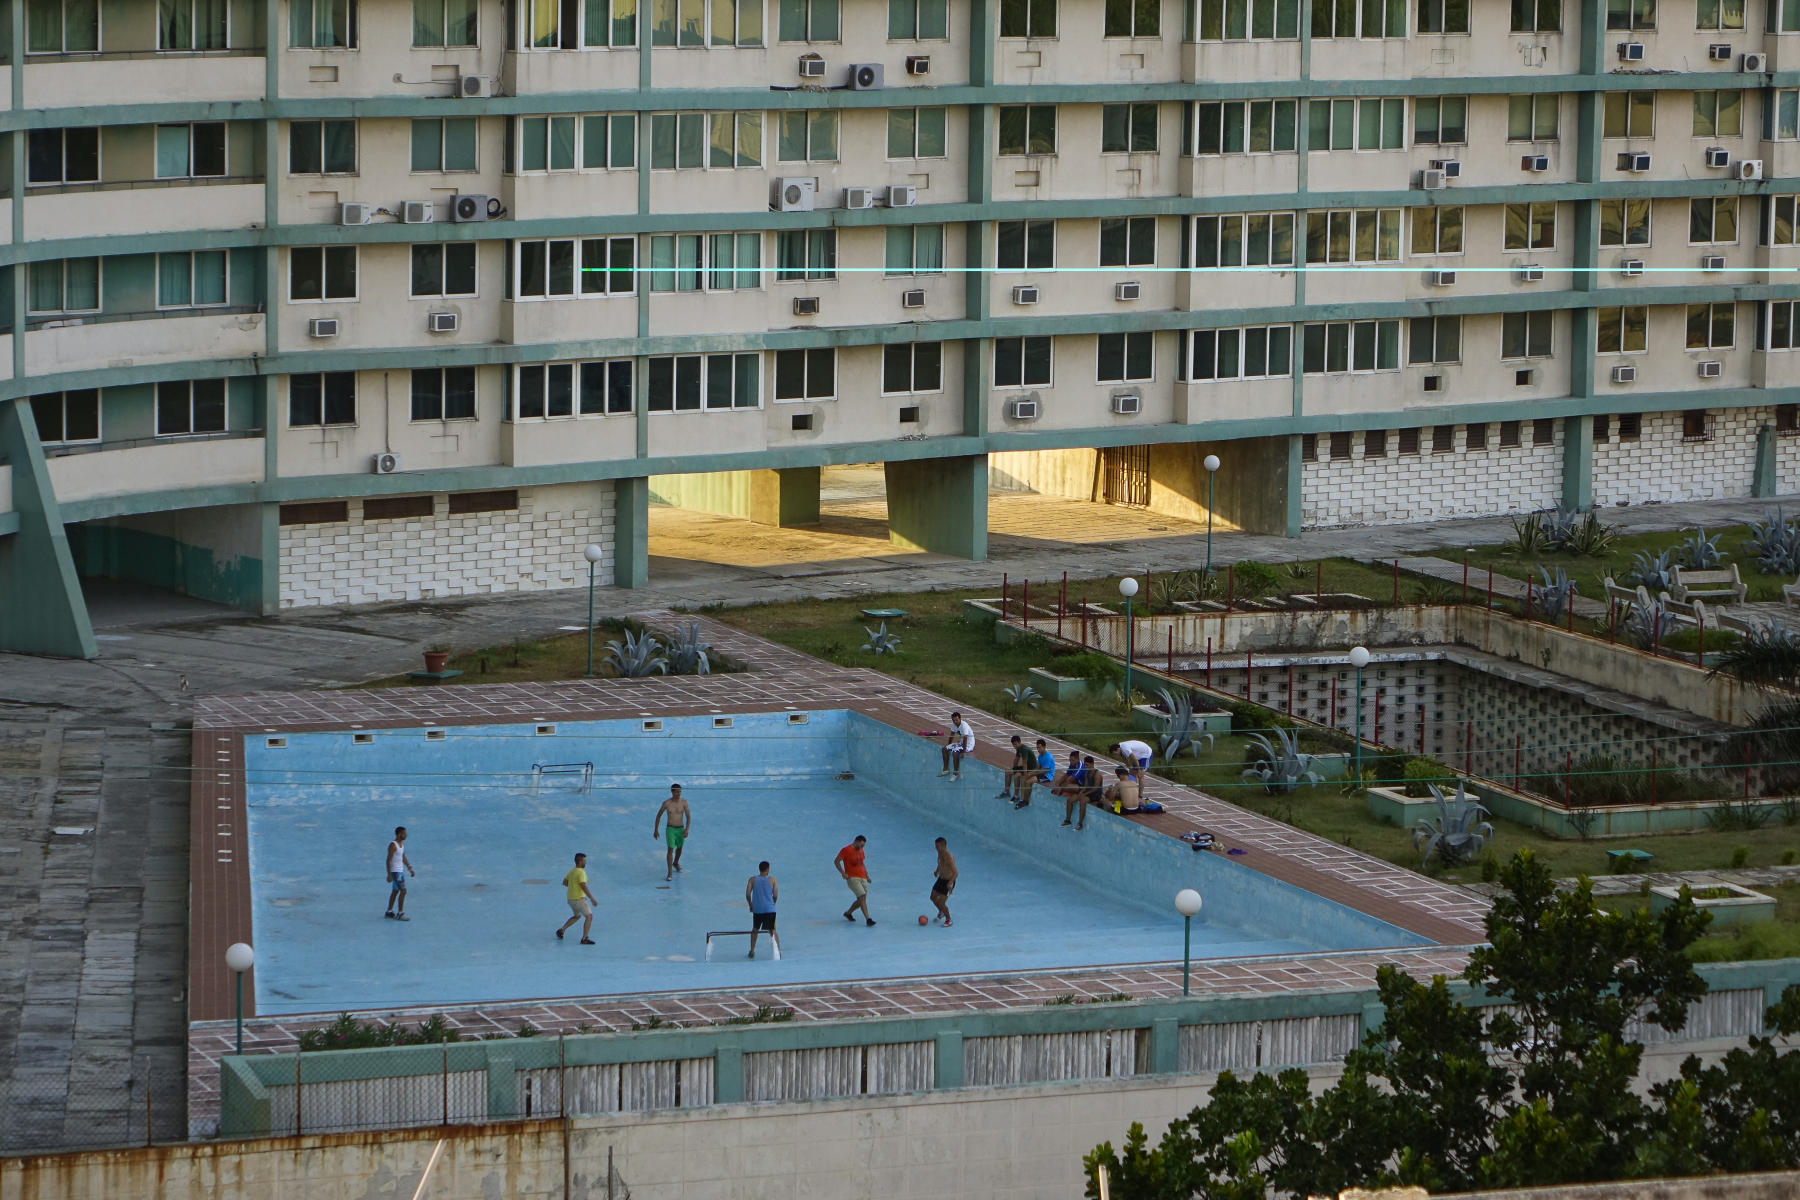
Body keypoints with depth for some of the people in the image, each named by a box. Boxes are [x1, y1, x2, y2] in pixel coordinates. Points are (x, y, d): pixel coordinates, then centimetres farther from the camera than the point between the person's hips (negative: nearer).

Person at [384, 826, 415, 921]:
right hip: (395, 871, -9)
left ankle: (389, 911, 25)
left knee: (395, 891, 16)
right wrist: (389, 875, -22)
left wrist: (410, 868, 17)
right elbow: (389, 860, -19)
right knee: (403, 891, -11)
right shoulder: (393, 845, -18)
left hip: (401, 870, 9)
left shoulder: (402, 844, 10)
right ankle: (400, 914, -8)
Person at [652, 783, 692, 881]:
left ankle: (676, 863, 51)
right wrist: (656, 830, 3)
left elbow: (688, 817, -3)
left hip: (681, 829, 3)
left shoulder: (684, 802, -6)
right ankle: (670, 873, -12)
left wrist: (687, 829, -16)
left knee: (679, 848, 21)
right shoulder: (667, 803, -10)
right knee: (670, 849, -13)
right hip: (670, 829, -3)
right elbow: (659, 815, 2)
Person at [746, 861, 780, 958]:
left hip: (757, 910, 1)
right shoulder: (772, 879, -1)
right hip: (770, 909, -1)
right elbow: (775, 896, -3)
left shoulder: (752, 879, 2)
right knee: (773, 931, 7)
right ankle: (778, 951, -3)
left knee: (755, 930, 20)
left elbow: (747, 894, -4)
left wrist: (750, 906, 11)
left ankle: (752, 951, 18)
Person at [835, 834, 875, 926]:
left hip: (862, 878, 7)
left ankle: (848, 913, 30)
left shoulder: (860, 851, 16)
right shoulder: (846, 850, -6)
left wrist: (867, 874, 15)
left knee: (861, 901, 7)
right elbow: (836, 861, -6)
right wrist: (843, 873, -15)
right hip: (852, 878, -7)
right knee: (862, 897, -19)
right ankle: (868, 919, -22)